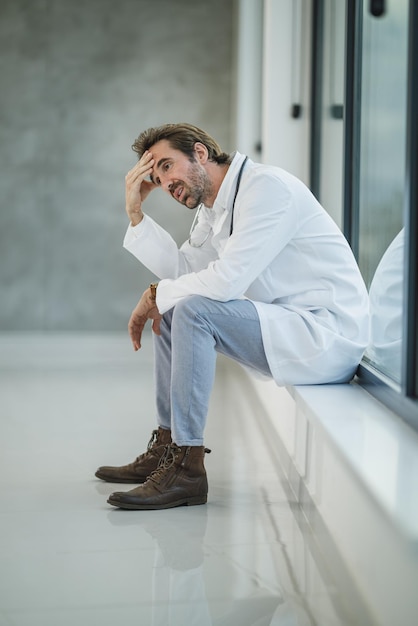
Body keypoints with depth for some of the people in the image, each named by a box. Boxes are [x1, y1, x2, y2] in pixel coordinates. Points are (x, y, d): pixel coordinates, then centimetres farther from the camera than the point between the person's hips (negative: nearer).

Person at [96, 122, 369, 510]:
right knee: (171, 310, 14)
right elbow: (182, 271, 13)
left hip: (329, 333, -10)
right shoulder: (213, 208, 14)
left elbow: (228, 279, -24)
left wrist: (157, 294, -10)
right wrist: (135, 212, 6)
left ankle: (187, 468, -19)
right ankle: (167, 447, 14)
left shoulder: (266, 186, -16)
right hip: (286, 326, 10)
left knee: (194, 311, -24)